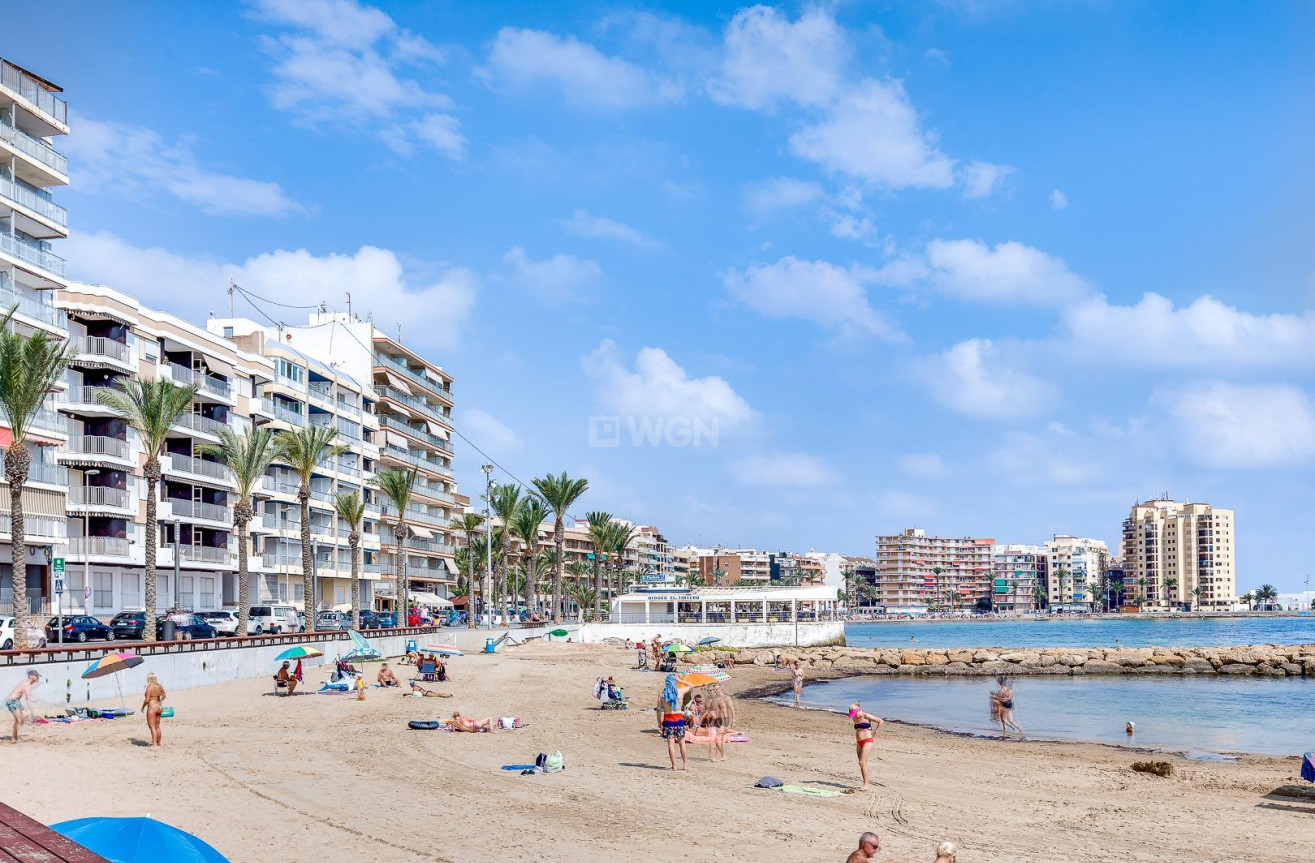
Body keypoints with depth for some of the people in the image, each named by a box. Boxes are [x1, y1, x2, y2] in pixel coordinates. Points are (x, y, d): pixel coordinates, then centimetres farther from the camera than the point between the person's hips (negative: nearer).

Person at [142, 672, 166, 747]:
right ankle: (158, 743, 24)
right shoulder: (159, 686, 6)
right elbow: (164, 695, 19)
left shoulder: (149, 687, -15)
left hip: (152, 707, -8)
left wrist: (143, 707, -3)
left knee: (152, 727, -5)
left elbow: (147, 699, -18)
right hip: (159, 707, 8)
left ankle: (154, 744, -12)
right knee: (157, 726, 17)